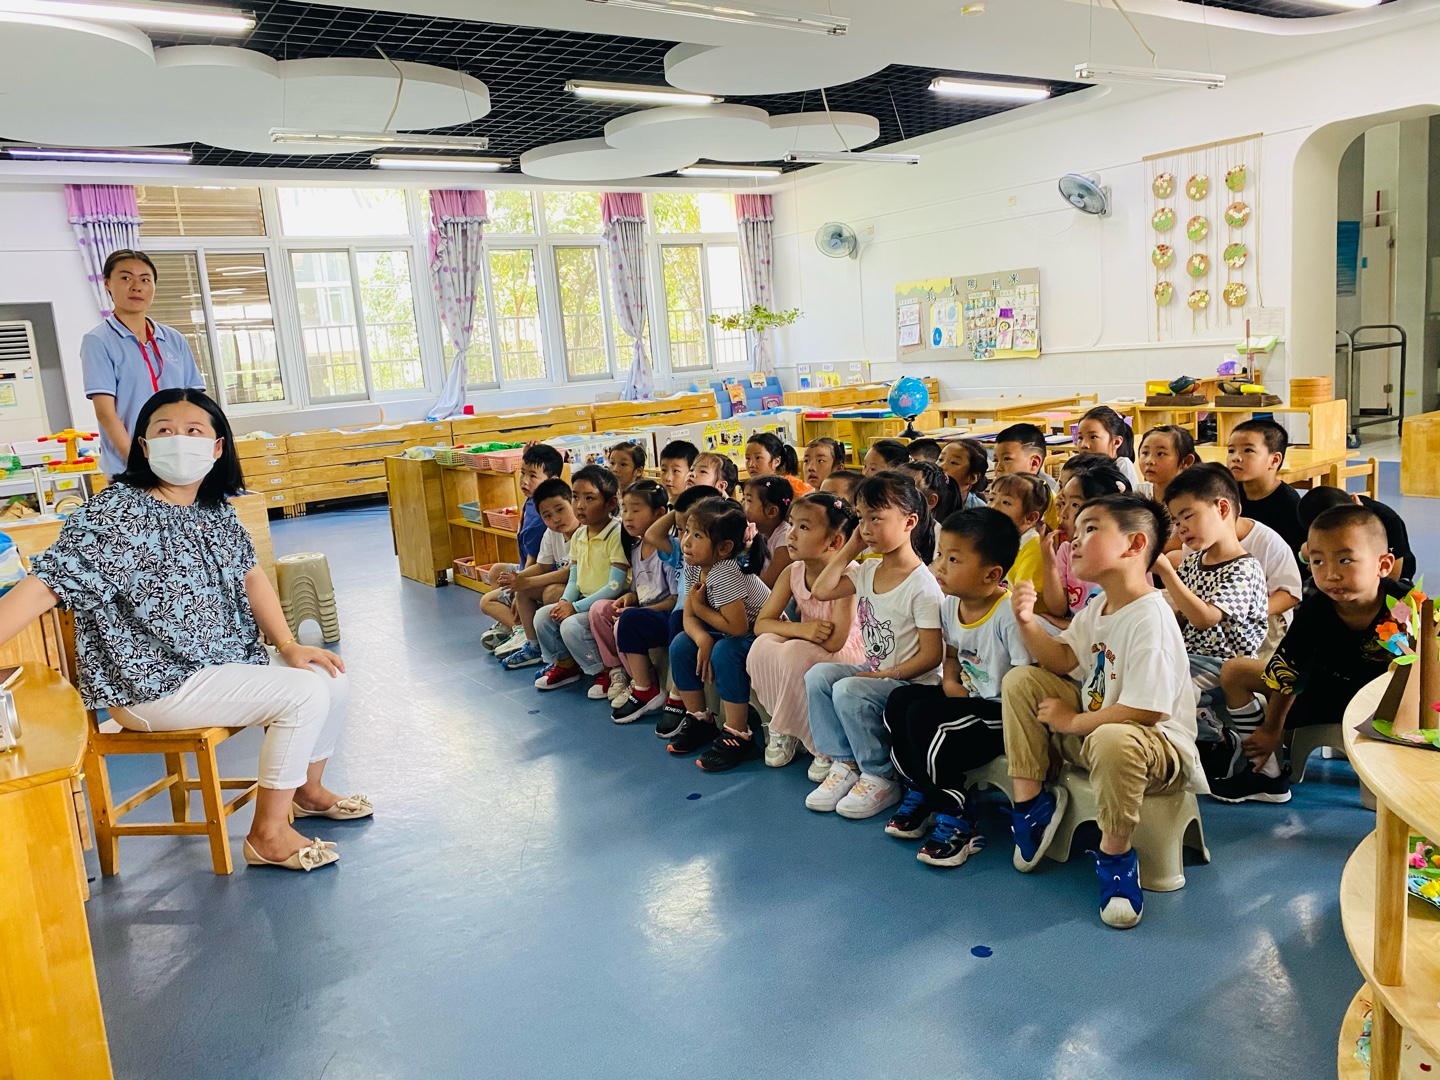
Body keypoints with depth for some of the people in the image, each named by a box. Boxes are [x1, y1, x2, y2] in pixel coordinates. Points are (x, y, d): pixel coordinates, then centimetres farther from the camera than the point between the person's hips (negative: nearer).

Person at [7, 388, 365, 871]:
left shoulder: (216, 509, 3)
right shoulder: (115, 514, -21)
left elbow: (250, 575, 9)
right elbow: (43, 585, -28)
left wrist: (288, 645, -2)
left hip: (231, 658, 8)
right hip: (155, 685, -8)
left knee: (330, 676, 5)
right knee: (303, 694, -20)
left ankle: (308, 790, 29)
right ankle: (269, 835, -5)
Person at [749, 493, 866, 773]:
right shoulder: (793, 572, -4)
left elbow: (834, 642, -29)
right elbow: (761, 623, -7)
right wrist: (800, 628, -26)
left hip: (846, 659, -6)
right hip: (806, 653, 6)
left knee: (796, 652, -33)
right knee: (763, 646, -23)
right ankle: (783, 731, -2)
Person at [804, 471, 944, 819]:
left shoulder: (922, 585, -18)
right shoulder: (867, 571, 6)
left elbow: (932, 655, -19)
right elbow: (821, 591, 3)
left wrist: (883, 676, -20)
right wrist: (850, 549, 2)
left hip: (913, 683, -8)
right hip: (873, 672, 8)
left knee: (848, 691, -28)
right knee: (817, 675, -11)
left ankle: (880, 778, -9)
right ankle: (845, 764, -3)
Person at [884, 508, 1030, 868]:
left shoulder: (1009, 613, -24)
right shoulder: (950, 605, 2)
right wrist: (950, 681, -1)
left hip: (1003, 712, -9)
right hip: (969, 700, 9)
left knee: (925, 718, -25)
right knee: (900, 700, -5)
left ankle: (955, 822, -10)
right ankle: (919, 793, 10)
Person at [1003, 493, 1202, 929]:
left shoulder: (1150, 618, -24)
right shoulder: (1097, 608, 6)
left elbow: (1145, 711, -28)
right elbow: (1063, 661, 8)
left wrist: (1073, 721, -17)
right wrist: (1028, 622, -10)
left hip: (1160, 748, -9)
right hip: (1091, 729, 9)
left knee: (1112, 739, -43)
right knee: (1021, 680, 0)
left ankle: (1115, 853, -16)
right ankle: (1031, 799, 4)